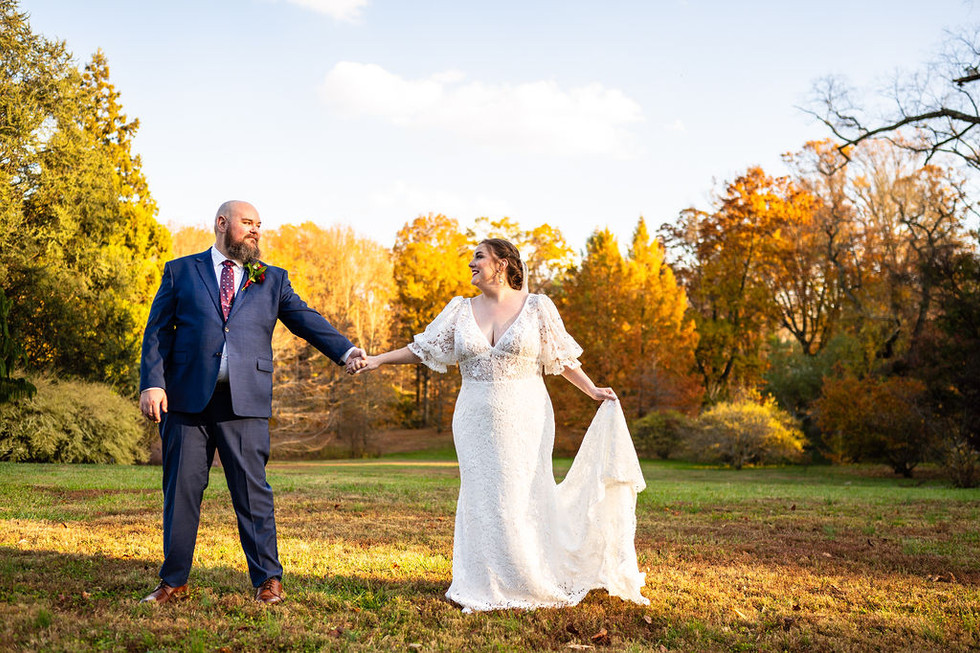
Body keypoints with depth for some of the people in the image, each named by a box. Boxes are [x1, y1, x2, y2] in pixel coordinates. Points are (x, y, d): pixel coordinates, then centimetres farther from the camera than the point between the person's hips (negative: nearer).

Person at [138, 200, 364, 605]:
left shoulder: (272, 280, 16)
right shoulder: (180, 272, 12)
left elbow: (305, 319, 6)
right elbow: (157, 332, 7)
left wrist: (343, 351, -10)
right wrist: (152, 383, -5)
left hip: (245, 404, 0)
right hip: (186, 400, 0)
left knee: (253, 492, 0)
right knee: (181, 491, 6)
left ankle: (267, 580, 10)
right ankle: (174, 582, 19)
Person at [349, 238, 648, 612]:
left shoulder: (536, 307, 0)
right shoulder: (461, 310, 7)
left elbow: (560, 357, 5)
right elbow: (423, 348, 8)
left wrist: (593, 390, -2)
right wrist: (375, 361, 1)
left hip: (524, 418, -3)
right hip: (477, 421, 3)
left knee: (522, 498, 0)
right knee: (482, 499, 3)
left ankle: (533, 584, 16)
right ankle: (490, 588, 15)